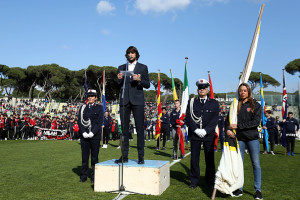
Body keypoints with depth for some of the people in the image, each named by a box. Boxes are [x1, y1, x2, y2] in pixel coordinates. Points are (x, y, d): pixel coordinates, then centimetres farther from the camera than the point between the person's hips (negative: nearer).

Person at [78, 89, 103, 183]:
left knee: (94, 157, 4)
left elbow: (100, 122, -4)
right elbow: (79, 121, 5)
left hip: (95, 136, -2)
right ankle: (83, 176, 19)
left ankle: (94, 177, 13)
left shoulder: (99, 108, 4)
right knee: (84, 156, 8)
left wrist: (92, 133, -14)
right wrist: (83, 132, -9)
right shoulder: (82, 108, 11)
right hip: (84, 136, 2)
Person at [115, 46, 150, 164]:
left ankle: (141, 157, 1)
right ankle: (124, 156, 9)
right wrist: (119, 79, -6)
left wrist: (139, 80, -14)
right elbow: (118, 86, 16)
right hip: (124, 100, 3)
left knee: (139, 129, -5)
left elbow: (147, 85, 5)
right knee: (124, 129, 2)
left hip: (137, 101, -3)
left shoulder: (143, 67, 9)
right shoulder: (121, 68, 17)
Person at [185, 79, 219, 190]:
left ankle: (210, 182, 18)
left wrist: (205, 130, -13)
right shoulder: (191, 102, 7)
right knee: (194, 159, 5)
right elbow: (188, 118, 1)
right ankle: (194, 180, 18)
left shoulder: (214, 103, 6)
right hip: (194, 134, 0)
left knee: (209, 159, 5)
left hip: (208, 135, 0)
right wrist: (196, 130, -11)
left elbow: (215, 119, -1)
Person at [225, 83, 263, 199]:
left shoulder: (255, 105, 2)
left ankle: (258, 190, 13)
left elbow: (256, 122, -9)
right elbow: (228, 119, 6)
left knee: (256, 164, 2)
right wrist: (228, 129, -15)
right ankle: (239, 189, 15)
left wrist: (238, 126, -14)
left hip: (252, 137, -2)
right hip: (239, 138, 2)